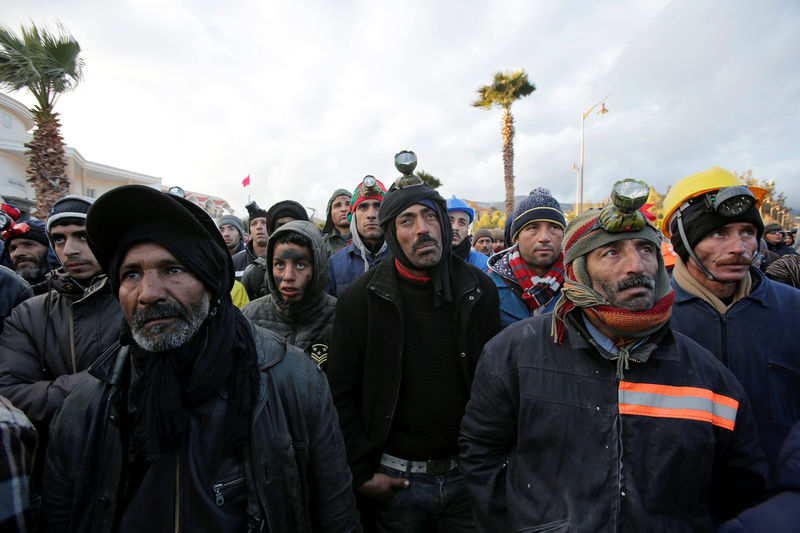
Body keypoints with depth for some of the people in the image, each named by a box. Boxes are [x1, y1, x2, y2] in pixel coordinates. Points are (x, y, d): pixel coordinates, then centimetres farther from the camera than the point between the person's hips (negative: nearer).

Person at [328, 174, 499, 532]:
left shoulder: (479, 290, -4)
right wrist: (362, 473, -8)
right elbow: (341, 395, -9)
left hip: (468, 474, 3)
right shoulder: (360, 299, -12)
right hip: (396, 480, -2)